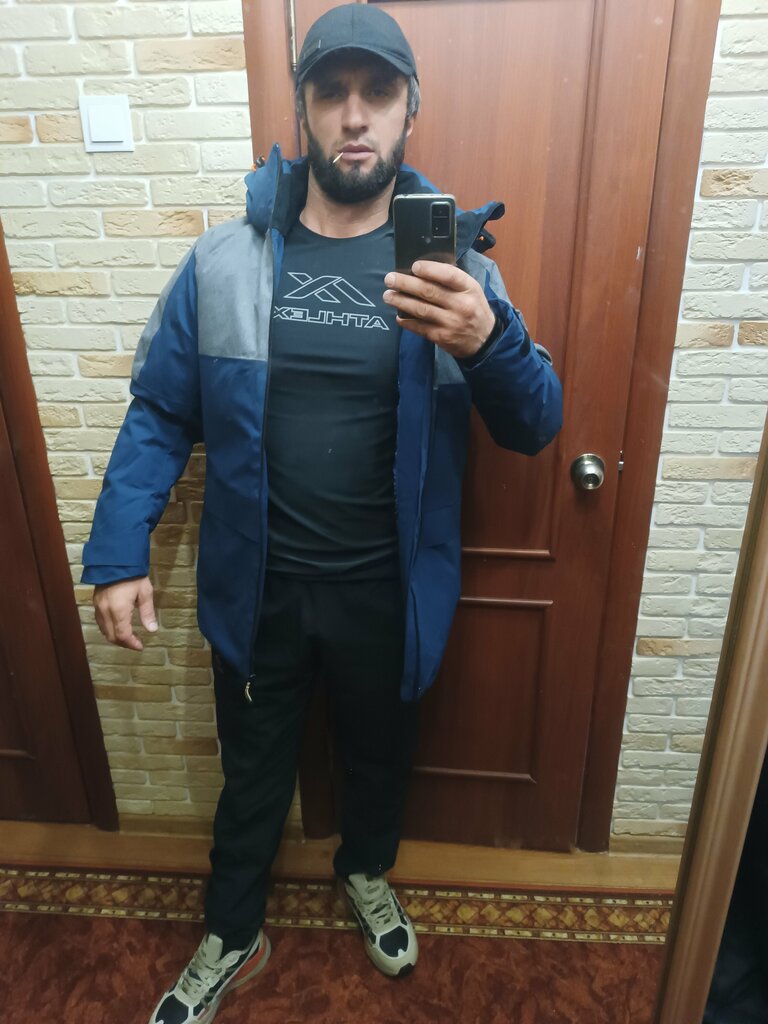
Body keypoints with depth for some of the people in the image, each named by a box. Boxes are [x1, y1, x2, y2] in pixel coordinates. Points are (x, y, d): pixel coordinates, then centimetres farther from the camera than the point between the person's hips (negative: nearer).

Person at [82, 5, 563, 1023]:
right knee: (253, 769, 21)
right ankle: (232, 937, 51)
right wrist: (118, 553, -8)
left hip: (388, 589, 1)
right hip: (257, 586, 0)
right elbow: (160, 413, -1)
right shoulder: (224, 261, -4)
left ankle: (366, 871, 60)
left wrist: (487, 340, -32)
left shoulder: (454, 263, -6)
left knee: (382, 752, 25)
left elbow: (535, 427, -11)